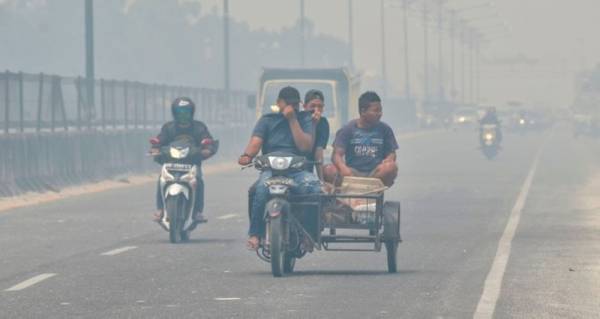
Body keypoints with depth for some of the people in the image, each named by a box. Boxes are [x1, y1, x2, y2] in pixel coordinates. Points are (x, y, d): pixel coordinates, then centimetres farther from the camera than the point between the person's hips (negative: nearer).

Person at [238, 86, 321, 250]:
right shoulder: (267, 120, 13)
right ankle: (255, 234, -28)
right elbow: (255, 142, -2)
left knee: (313, 186, -34)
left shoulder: (304, 119, 13)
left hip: (298, 170, 1)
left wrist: (293, 120, -5)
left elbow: (305, 146, -2)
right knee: (263, 187, -36)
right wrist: (247, 155, -25)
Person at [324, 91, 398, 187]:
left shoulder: (384, 129, 11)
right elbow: (337, 154, -3)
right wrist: (343, 168, -27)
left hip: (375, 174, 1)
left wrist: (386, 162, -17)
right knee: (329, 170, -30)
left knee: (391, 167, -33)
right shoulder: (347, 130, 5)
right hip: (353, 174, -1)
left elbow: (391, 154, 9)